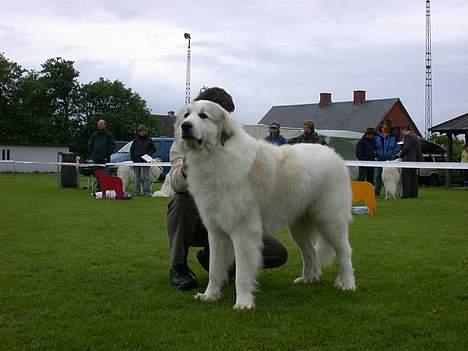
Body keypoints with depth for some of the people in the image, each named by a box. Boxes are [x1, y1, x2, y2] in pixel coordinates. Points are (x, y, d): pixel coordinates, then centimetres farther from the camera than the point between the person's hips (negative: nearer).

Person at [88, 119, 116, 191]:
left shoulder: (109, 135, 3)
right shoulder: (94, 135, 16)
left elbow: (112, 145, -3)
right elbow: (89, 145, 21)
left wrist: (107, 154, -10)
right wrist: (91, 154, 9)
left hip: (105, 159, -5)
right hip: (96, 159, 5)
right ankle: (98, 189, 13)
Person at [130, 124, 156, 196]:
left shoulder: (149, 139, 0)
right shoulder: (136, 139, 4)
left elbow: (154, 149, 7)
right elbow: (131, 149, 11)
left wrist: (148, 154, -8)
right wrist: (133, 157, 2)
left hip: (146, 161, -2)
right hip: (137, 160, 2)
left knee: (146, 177, -4)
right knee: (137, 177, 7)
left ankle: (147, 192, -3)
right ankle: (137, 192, 13)